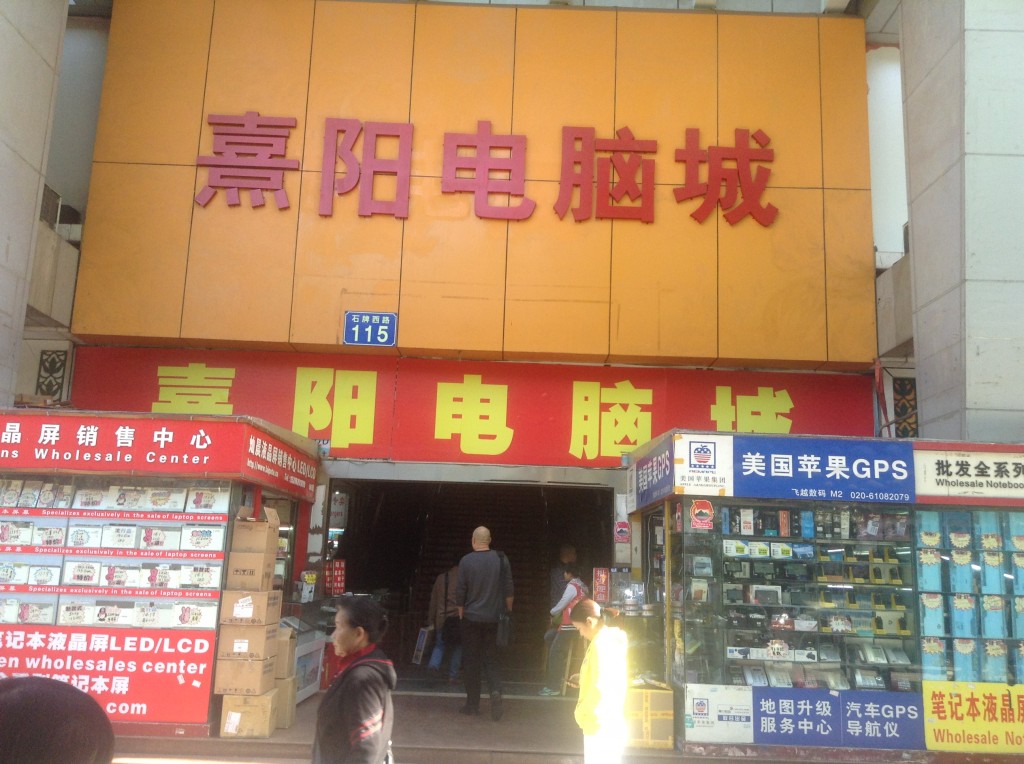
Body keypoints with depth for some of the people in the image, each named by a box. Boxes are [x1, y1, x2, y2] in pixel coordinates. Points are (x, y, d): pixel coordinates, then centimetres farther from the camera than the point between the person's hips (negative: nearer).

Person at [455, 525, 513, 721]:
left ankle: (473, 704, 12)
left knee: (471, 661, 8)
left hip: (471, 618, -2)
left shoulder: (466, 561, -8)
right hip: (494, 618, 2)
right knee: (491, 658, 13)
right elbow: (509, 589, 2)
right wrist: (508, 612, 15)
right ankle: (496, 690, -12)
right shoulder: (501, 559, -3)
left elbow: (460, 592, -4)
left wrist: (461, 614, 10)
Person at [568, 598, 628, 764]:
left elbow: (599, 688, -23)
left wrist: (582, 712, -10)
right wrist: (583, 679, 12)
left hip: (601, 725, -9)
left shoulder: (601, 644, -20)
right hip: (610, 722, 9)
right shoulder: (611, 639, 9)